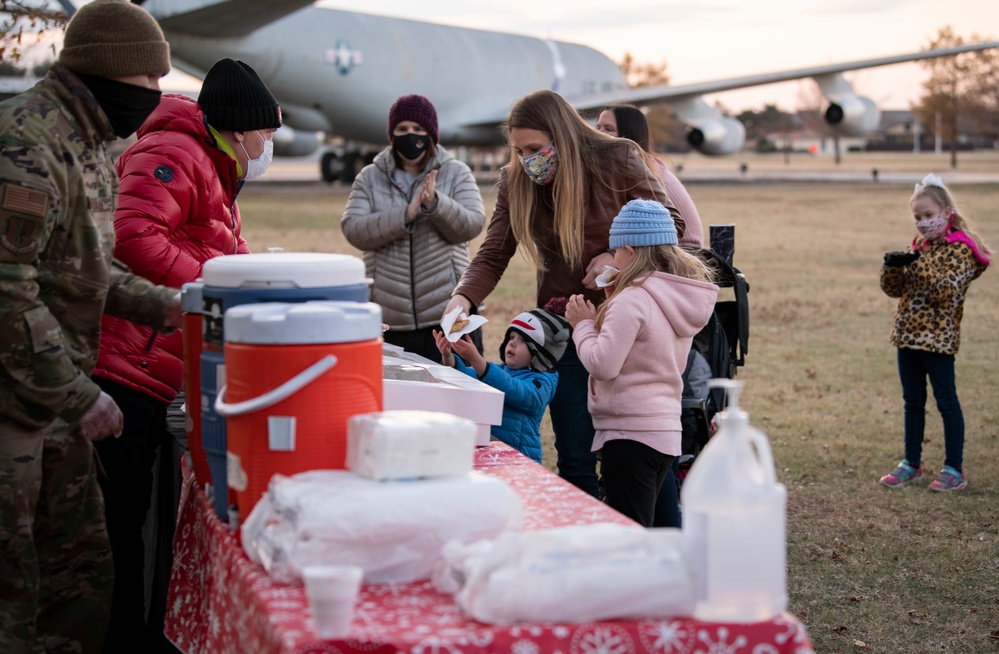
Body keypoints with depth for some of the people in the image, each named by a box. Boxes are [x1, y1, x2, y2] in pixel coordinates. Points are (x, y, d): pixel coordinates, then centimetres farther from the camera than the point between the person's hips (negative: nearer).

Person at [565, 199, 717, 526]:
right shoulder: (679, 300, 11)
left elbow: (602, 364, -20)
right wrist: (595, 320, 11)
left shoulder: (633, 300, -17)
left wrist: (583, 324, -4)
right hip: (666, 431, 9)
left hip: (630, 433, -9)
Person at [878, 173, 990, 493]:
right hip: (908, 335, 7)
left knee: (946, 402, -1)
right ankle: (912, 463, 22)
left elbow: (948, 292, -21)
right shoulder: (918, 245, 12)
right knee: (912, 403, 13)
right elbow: (894, 289, 10)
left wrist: (920, 266, -27)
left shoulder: (959, 248, -9)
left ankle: (954, 470, 5)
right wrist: (891, 267, -10)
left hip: (938, 338, -7)